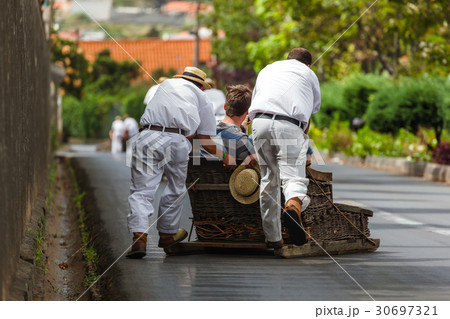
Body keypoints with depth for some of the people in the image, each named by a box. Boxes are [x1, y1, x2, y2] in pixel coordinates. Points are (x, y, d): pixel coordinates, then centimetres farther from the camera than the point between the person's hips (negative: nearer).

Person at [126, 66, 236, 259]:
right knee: (175, 190, 20)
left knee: (141, 190, -1)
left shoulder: (166, 84, 30)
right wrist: (225, 157, 31)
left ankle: (139, 238, -16)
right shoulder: (202, 99, 21)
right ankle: (167, 234, 33)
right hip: (176, 142, -1)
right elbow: (205, 141, 18)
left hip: (147, 137, 1)